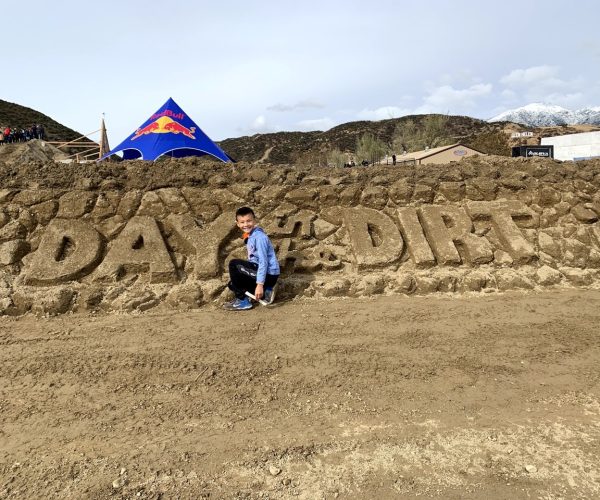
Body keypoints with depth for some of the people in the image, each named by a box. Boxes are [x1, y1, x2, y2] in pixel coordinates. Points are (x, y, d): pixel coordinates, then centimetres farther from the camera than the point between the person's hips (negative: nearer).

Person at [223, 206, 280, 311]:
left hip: (268, 275, -10)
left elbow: (263, 262, -23)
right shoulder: (249, 236, 10)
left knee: (234, 264, -18)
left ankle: (242, 301, -8)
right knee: (232, 284, 15)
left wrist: (260, 284, -28)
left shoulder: (259, 237, -18)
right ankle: (265, 292, 9)